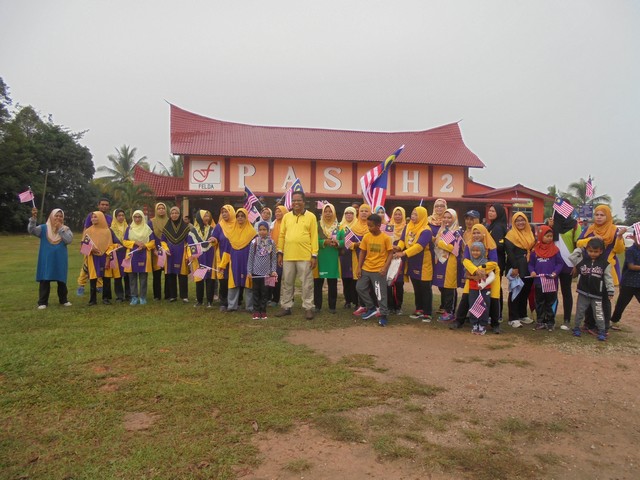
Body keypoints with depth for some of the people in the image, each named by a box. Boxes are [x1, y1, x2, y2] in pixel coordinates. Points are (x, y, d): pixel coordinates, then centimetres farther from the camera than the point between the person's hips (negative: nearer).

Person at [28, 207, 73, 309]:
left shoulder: (66, 229, 3)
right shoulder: (44, 228, 0)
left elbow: (68, 240, -15)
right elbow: (31, 230, -17)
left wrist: (60, 228, -16)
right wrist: (33, 218, -30)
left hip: (60, 260, 1)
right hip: (46, 259, -1)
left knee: (61, 280, 10)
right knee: (44, 280, -1)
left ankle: (63, 300, 22)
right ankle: (42, 302, 6)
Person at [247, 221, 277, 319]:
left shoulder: (271, 242, 1)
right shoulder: (254, 242, -2)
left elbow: (274, 258, 3)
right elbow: (251, 258, 0)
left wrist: (273, 270, -5)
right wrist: (249, 271, -3)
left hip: (266, 271, 1)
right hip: (256, 271, 0)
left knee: (264, 291, 5)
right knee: (256, 291, 5)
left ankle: (263, 311, 14)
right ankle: (256, 311, 11)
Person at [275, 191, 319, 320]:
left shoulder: (311, 217, 0)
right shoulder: (286, 216, 9)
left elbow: (314, 237, -2)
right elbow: (281, 235, 10)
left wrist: (314, 255, -7)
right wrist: (280, 252, 5)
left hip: (305, 256, -3)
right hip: (288, 256, 3)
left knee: (307, 283, 4)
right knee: (287, 283, 11)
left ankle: (308, 308, 13)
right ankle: (286, 307, 22)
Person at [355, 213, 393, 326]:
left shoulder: (386, 238, -10)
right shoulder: (366, 237, 0)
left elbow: (390, 254, -6)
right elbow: (362, 253, 7)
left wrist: (385, 268, -16)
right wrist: (359, 267, 2)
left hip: (379, 270, -5)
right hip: (366, 269, 5)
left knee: (381, 293, -1)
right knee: (360, 288, 8)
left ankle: (383, 315, 12)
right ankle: (371, 308, 24)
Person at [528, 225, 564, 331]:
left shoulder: (555, 250, -3)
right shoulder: (535, 250, 2)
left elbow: (560, 263, -2)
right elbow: (531, 263, 7)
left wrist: (556, 272, -18)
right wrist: (532, 271, -11)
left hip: (551, 281, -2)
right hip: (538, 281, 2)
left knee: (551, 303, 7)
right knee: (539, 303, 10)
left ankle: (550, 322, 16)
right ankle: (540, 322, 20)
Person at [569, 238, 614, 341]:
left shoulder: (605, 264, -6)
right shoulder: (582, 260, -1)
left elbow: (608, 278, -4)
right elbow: (571, 257, -3)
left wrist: (610, 291, -7)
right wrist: (579, 249, -3)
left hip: (597, 295, -2)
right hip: (583, 293, 2)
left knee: (598, 314, 2)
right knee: (580, 312, 11)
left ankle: (602, 331, 11)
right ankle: (577, 328, 22)